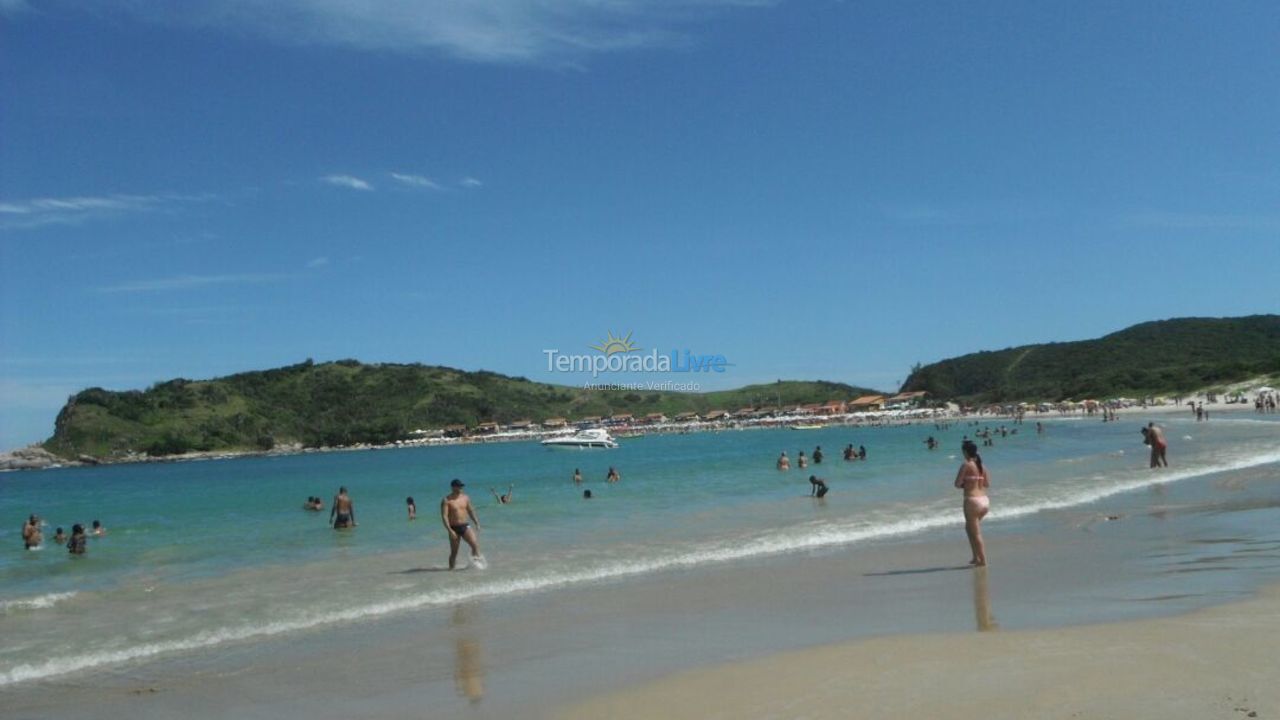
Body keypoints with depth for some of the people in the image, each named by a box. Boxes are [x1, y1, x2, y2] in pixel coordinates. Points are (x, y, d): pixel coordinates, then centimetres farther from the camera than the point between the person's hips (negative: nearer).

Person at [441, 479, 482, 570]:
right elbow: (444, 516, -14)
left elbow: (471, 511, 17)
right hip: (454, 528, -3)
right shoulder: (447, 500, -8)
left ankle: (476, 560, -7)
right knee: (454, 552, 4)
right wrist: (450, 530, -21)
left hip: (465, 526, 3)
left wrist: (477, 523, 11)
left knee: (475, 543, -18)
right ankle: (451, 568, 20)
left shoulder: (465, 497, 7)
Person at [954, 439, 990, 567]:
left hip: (972, 500, -7)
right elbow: (987, 483, 14)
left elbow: (957, 484, -12)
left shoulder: (966, 465, -10)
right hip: (985, 500, 7)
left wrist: (964, 485, 8)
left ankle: (982, 560, 6)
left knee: (976, 533, 4)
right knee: (969, 528, 24)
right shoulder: (981, 464, 9)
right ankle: (976, 557, 25)